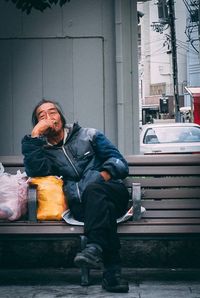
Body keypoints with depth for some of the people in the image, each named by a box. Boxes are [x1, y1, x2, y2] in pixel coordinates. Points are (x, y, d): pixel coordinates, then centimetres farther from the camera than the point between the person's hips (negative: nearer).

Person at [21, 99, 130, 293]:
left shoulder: (88, 135, 22)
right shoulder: (44, 152, 23)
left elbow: (118, 161, 12)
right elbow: (34, 170, -2)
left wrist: (106, 173, -9)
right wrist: (34, 136, -1)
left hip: (114, 193, 0)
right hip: (81, 206, 0)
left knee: (93, 189, -35)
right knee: (102, 204, -36)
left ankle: (95, 247, -53)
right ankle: (112, 270, -49)